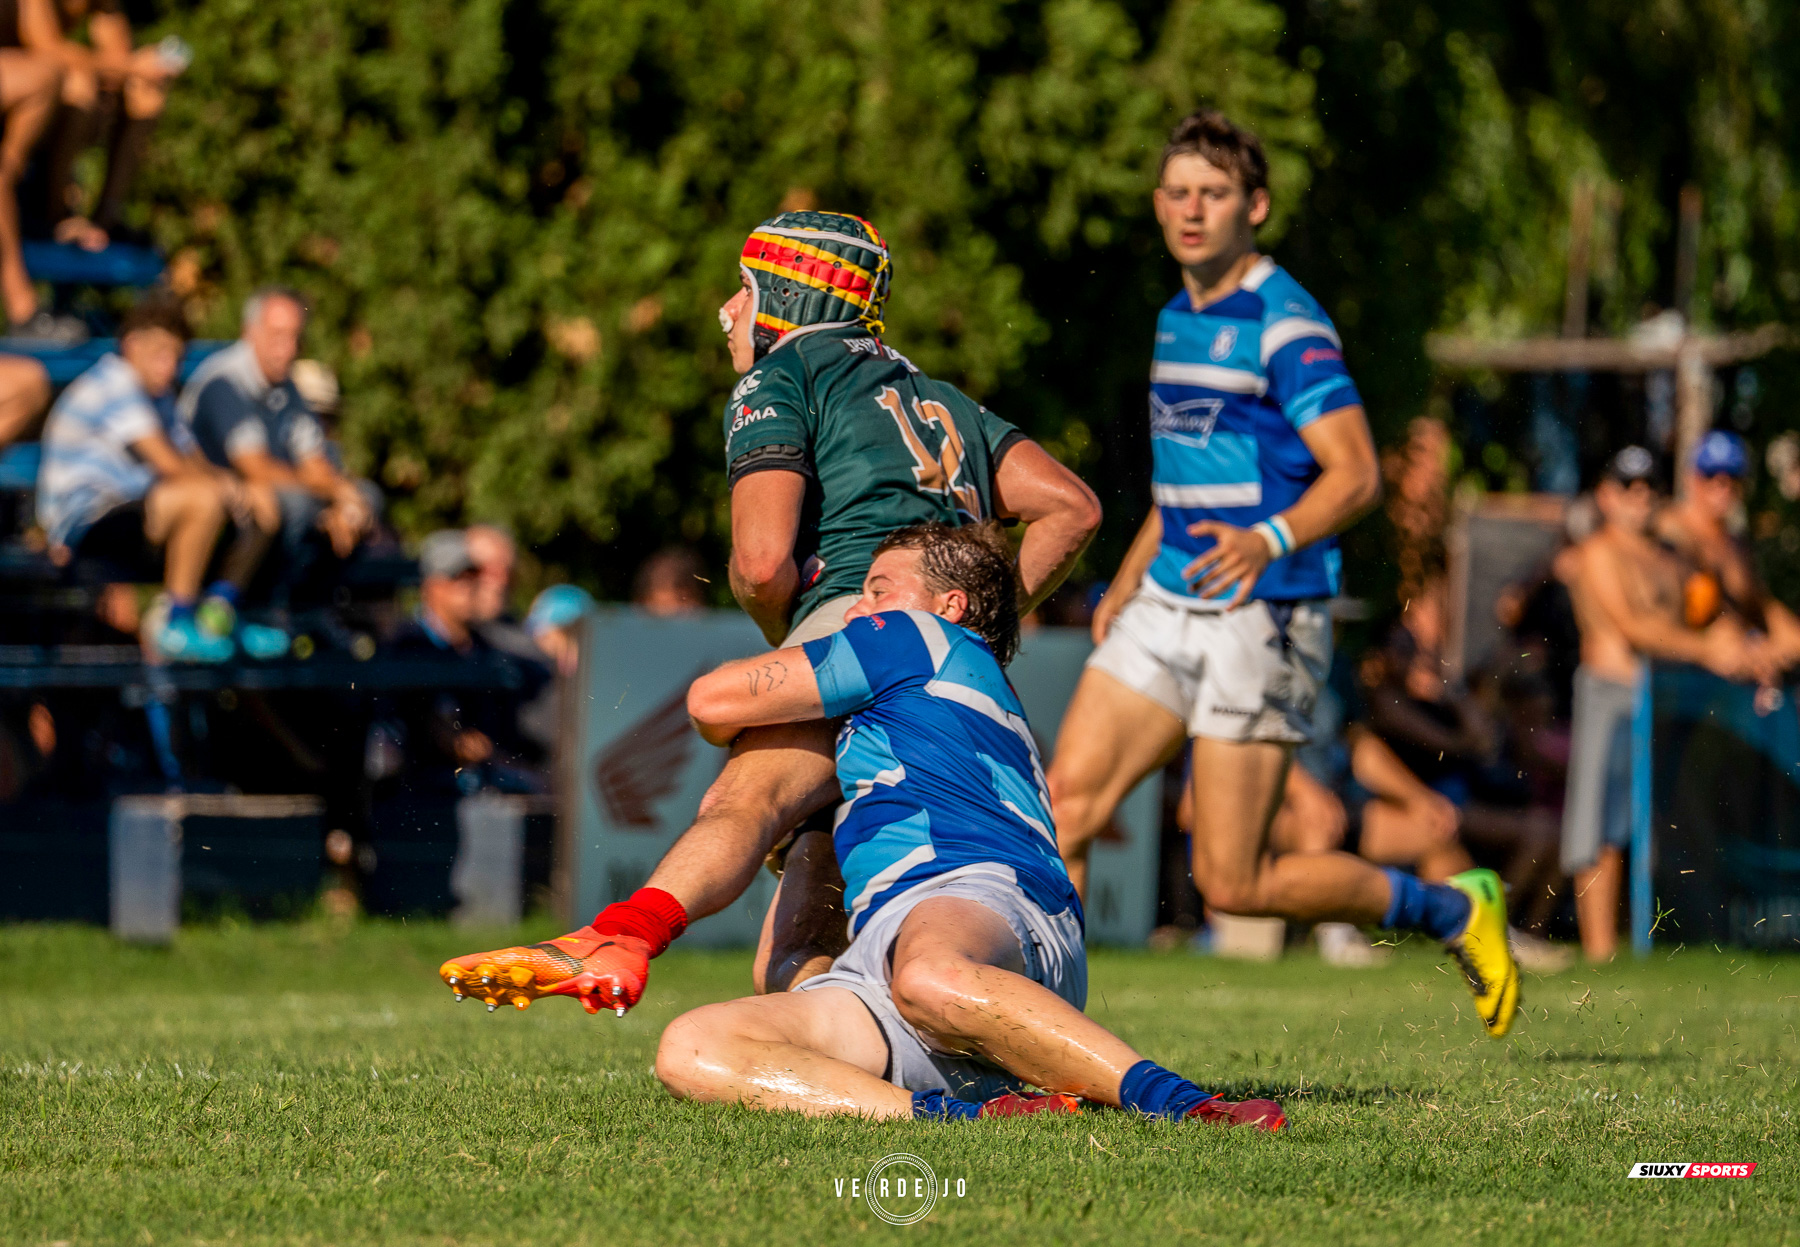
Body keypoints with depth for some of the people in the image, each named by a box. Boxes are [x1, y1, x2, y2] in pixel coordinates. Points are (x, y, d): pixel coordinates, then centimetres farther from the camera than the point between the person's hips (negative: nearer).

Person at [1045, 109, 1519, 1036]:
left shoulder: (1286, 325, -13)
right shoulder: (1178, 319, 14)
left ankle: (1452, 910, 13)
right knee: (1065, 800, -7)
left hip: (1262, 617, -8)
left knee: (1232, 884, -6)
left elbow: (1355, 474, -20)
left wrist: (1269, 541, -37)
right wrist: (1129, 579, 26)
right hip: (1168, 609, 8)